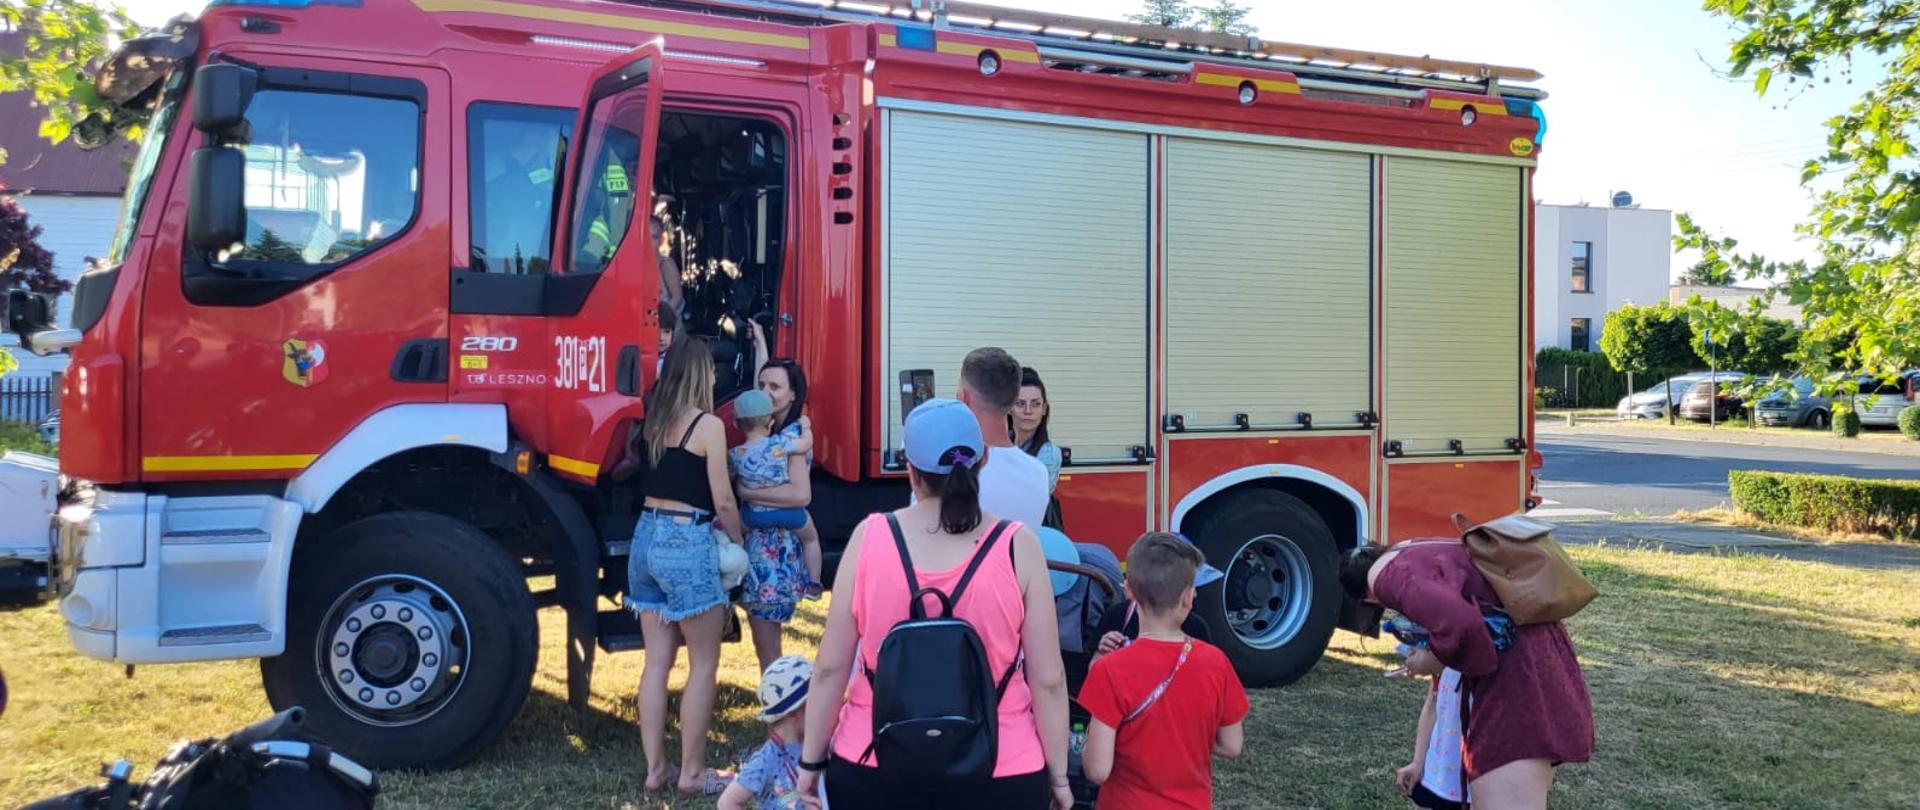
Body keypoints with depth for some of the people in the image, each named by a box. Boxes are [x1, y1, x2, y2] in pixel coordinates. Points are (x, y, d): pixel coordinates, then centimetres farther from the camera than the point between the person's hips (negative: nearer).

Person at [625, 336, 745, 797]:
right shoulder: (707, 425, -11)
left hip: (647, 537, 7)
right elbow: (722, 501, -10)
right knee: (704, 663, 4)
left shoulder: (652, 420, 9)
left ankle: (655, 769, 17)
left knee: (657, 660, 11)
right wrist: (738, 542, 7)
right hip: (687, 543, -7)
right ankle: (692, 773, 9)